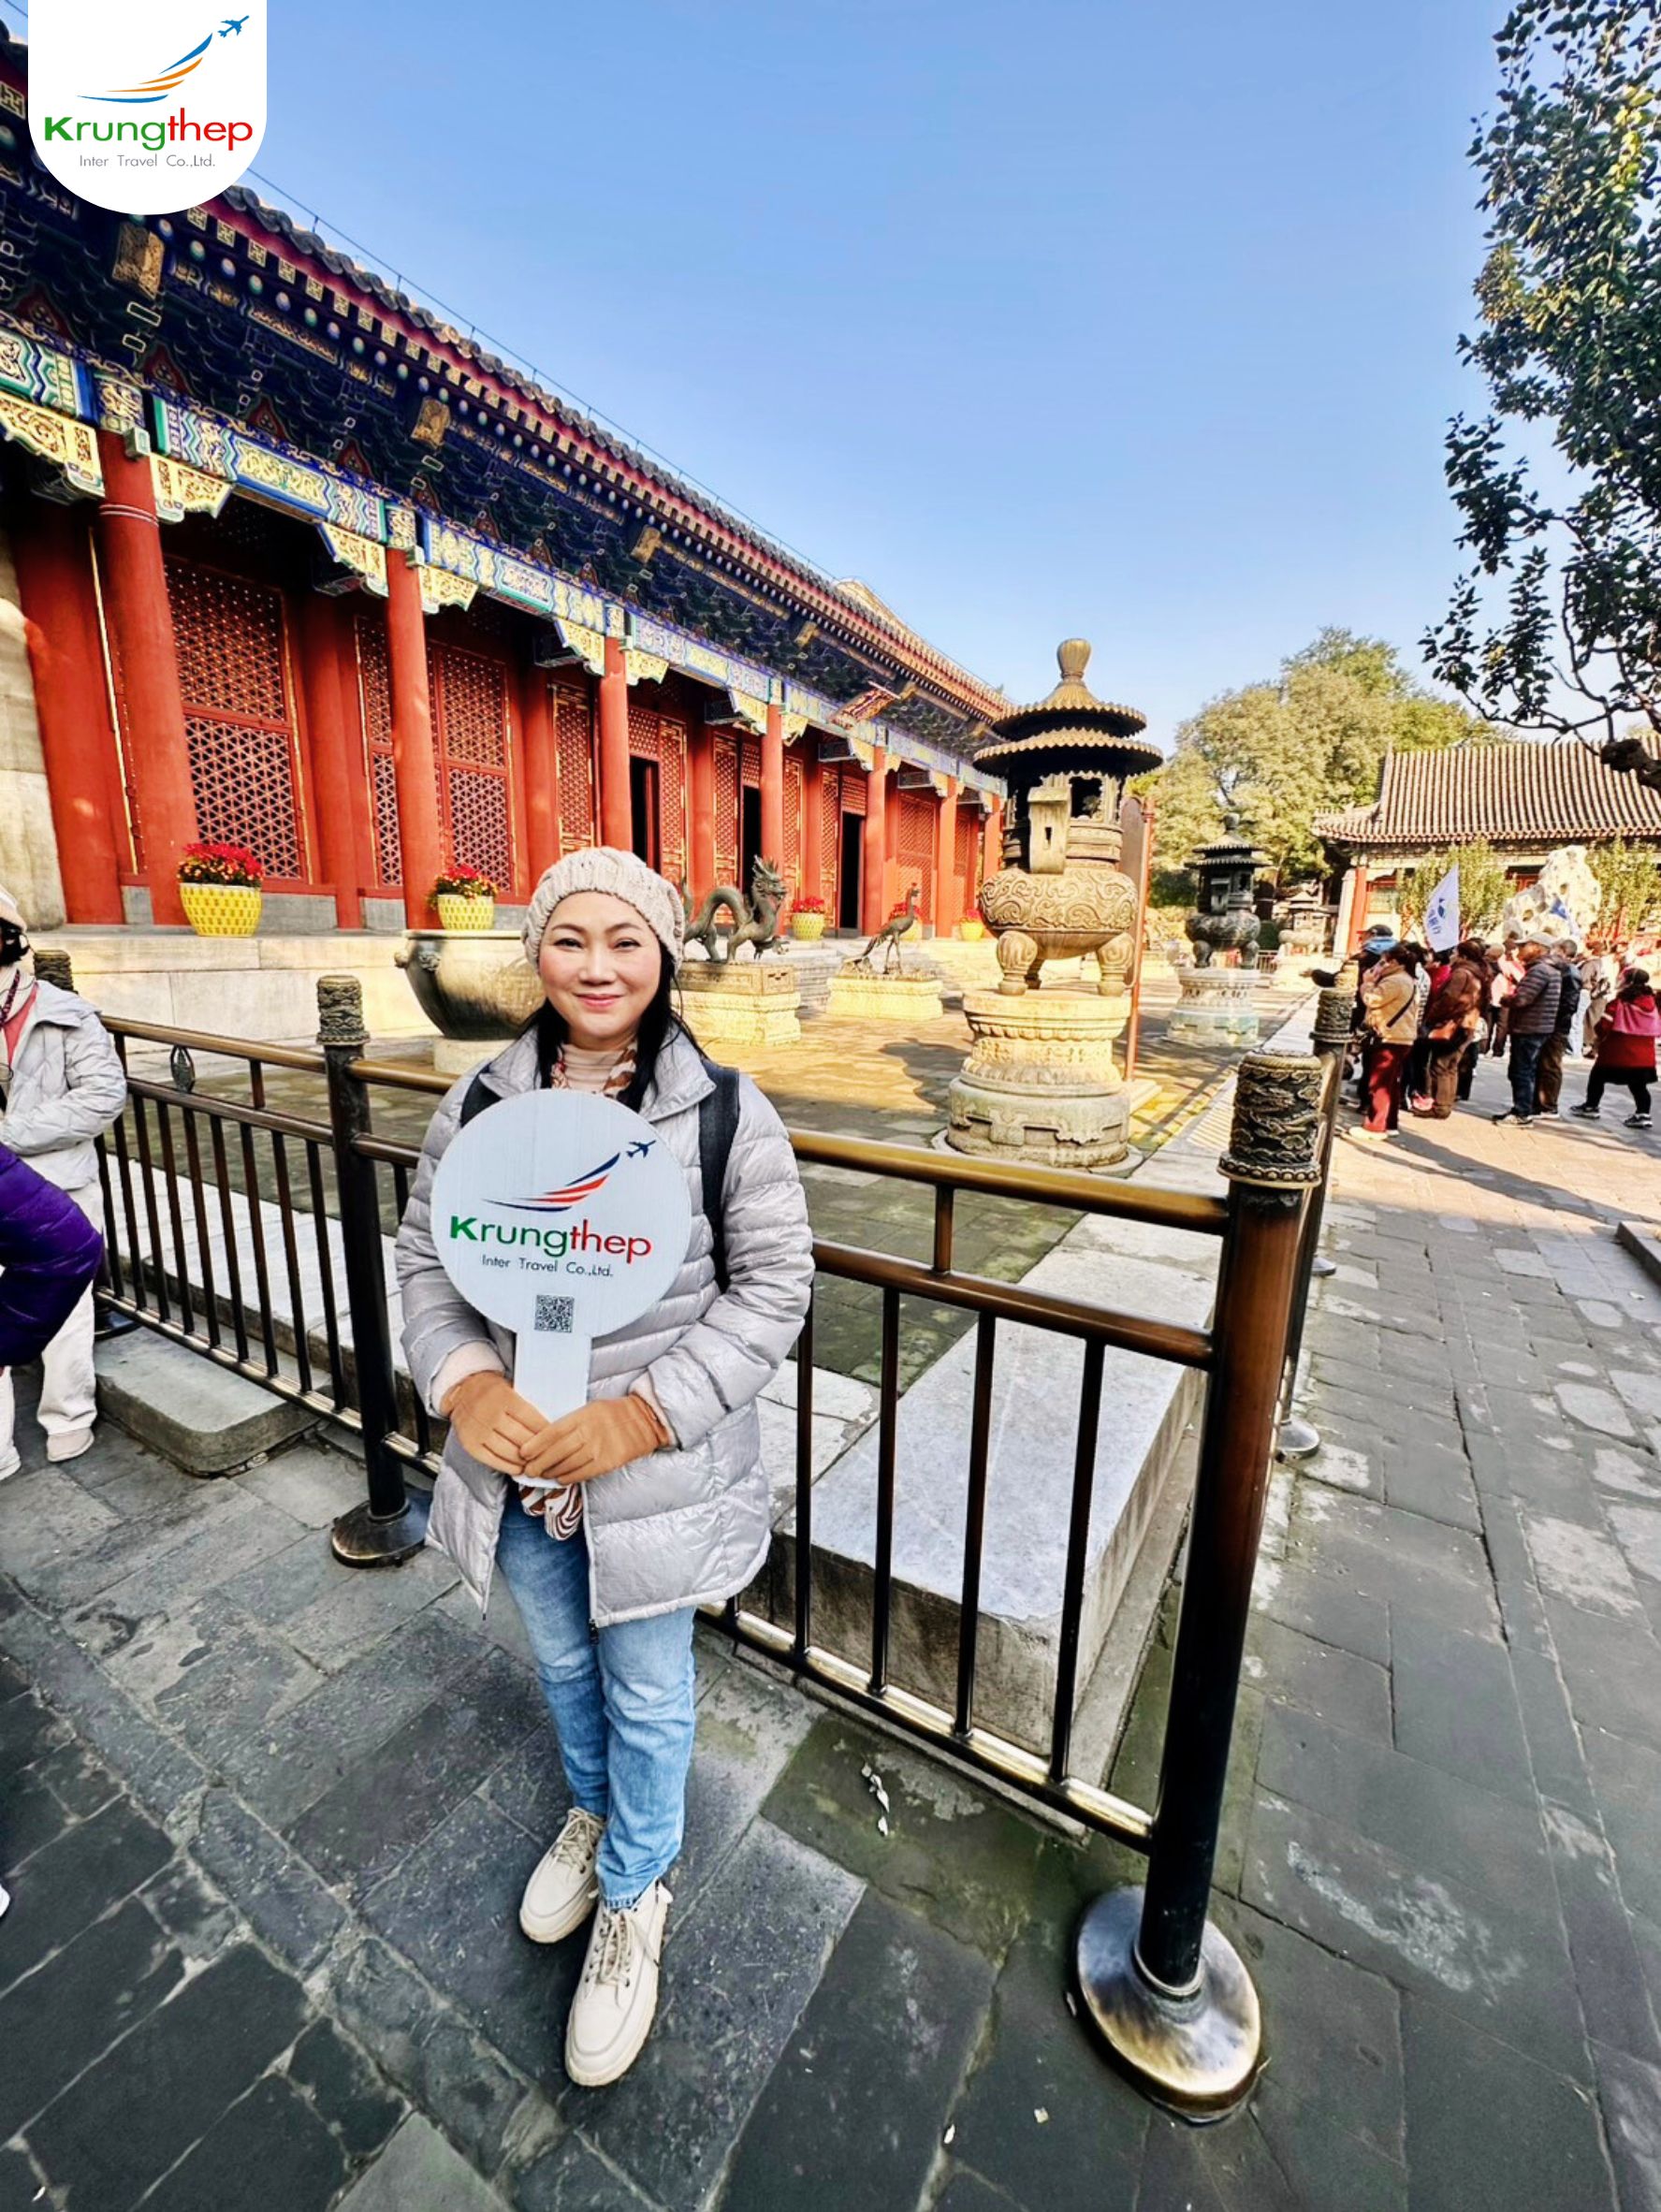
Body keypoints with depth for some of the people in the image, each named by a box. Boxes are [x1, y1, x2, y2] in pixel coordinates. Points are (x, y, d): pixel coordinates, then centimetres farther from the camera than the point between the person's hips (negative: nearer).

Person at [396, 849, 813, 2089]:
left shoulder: (725, 1110, -16)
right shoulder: (481, 1104, -4)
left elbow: (773, 1287, -15)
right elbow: (424, 1257, 1)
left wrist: (642, 1417, -22)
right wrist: (465, 1386, -16)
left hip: (656, 1467, -3)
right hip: (518, 1459, 4)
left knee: (648, 1693, 19)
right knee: (562, 1661, 29)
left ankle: (635, 1895, 51)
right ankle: (592, 1812, 62)